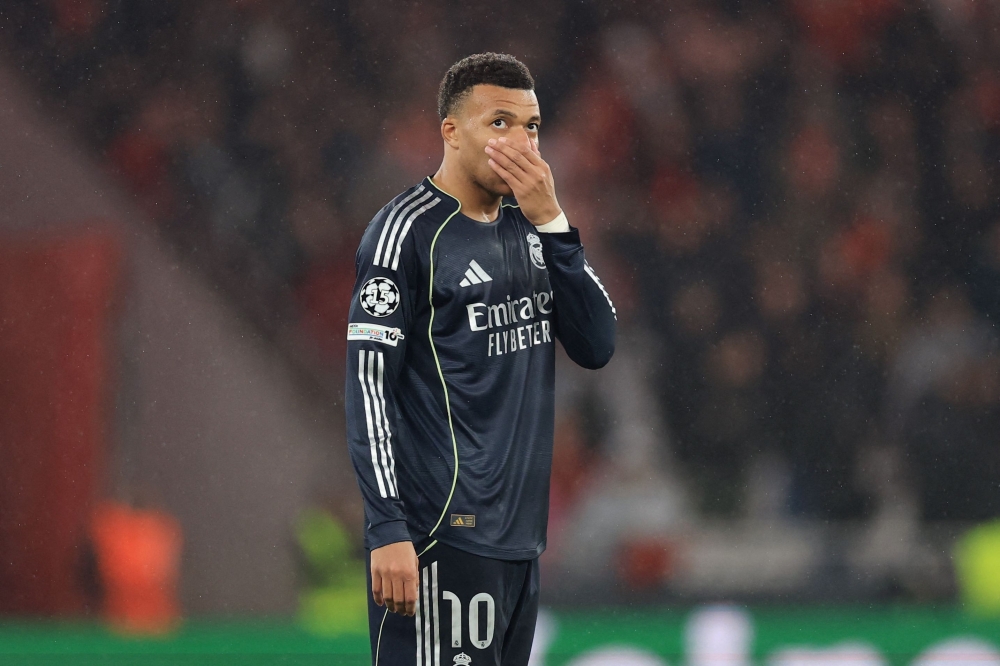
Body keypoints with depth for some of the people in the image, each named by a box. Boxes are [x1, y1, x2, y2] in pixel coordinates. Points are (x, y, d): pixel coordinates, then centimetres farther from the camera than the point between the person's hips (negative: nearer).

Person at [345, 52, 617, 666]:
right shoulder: (409, 230, -8)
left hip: (519, 537, 8)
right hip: (443, 539, -7)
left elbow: (597, 347, 7)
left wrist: (553, 223, -4)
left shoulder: (529, 228, 15)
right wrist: (388, 530, -19)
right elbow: (368, 385, -12)